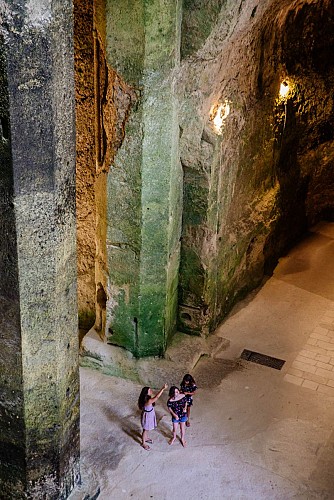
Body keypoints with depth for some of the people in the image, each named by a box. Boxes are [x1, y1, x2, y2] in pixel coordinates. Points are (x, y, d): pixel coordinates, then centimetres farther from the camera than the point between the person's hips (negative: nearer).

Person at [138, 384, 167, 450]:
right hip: (147, 416, -9)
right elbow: (157, 397, -43)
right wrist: (163, 389, -45)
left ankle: (146, 438, 54)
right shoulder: (148, 401, -40)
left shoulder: (148, 398, -12)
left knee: (147, 428, 30)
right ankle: (143, 443, 32)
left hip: (150, 415, 9)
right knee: (145, 430, 13)